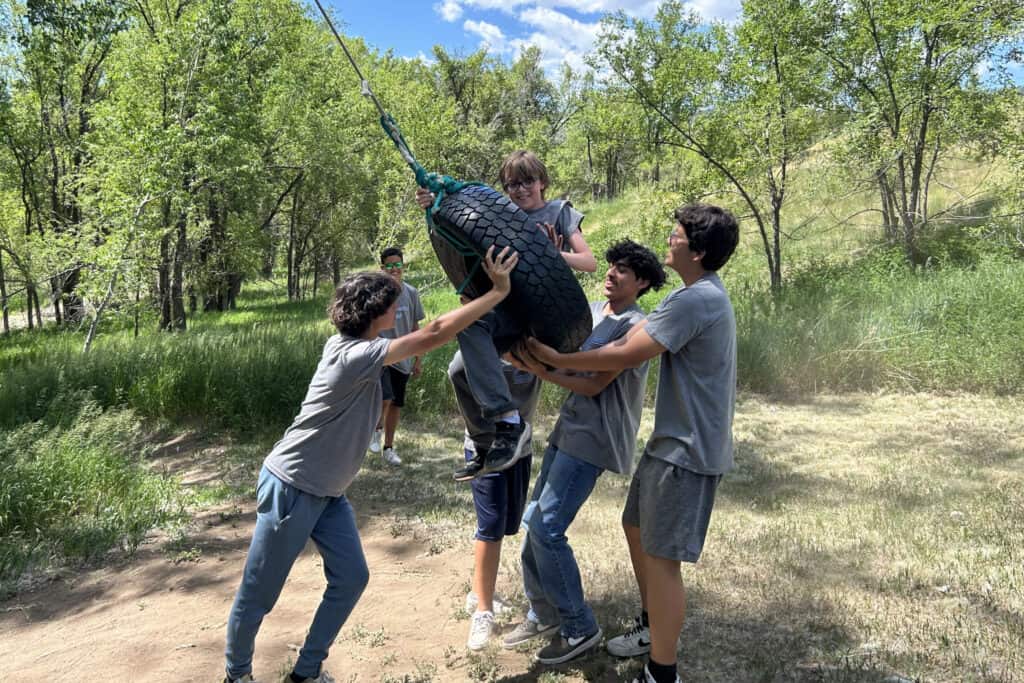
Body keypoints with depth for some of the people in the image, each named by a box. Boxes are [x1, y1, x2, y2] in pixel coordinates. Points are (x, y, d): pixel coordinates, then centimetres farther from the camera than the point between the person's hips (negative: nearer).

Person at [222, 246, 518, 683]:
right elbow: (432, 335, -30)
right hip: (290, 488, -9)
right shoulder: (354, 355, -26)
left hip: (327, 492, 9)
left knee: (351, 577, 9)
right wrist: (498, 292, -25)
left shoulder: (353, 345, 2)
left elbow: (424, 338, 9)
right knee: (259, 593, 8)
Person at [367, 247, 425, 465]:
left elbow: (415, 328, 11)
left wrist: (418, 360, 11)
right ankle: (377, 429, 10)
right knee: (385, 398, -21)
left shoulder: (411, 293, 4)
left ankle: (389, 448, 26)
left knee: (396, 404, 10)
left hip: (403, 358, 4)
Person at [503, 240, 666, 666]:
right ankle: (543, 613, 26)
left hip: (594, 440, -8)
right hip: (568, 430, 8)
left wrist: (539, 370, -19)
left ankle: (579, 628, 5)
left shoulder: (635, 326, -12)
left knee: (547, 528, -11)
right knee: (534, 521, 10)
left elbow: (594, 384, -15)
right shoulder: (590, 310, 11)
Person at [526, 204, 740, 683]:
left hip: (687, 451, -10)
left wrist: (555, 359, -14)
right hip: (673, 442, 10)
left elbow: (625, 357, -22)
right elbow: (637, 335, 13)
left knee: (661, 557, -2)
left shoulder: (695, 300, -22)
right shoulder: (702, 293, 12)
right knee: (637, 530, 21)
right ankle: (652, 626, 40)